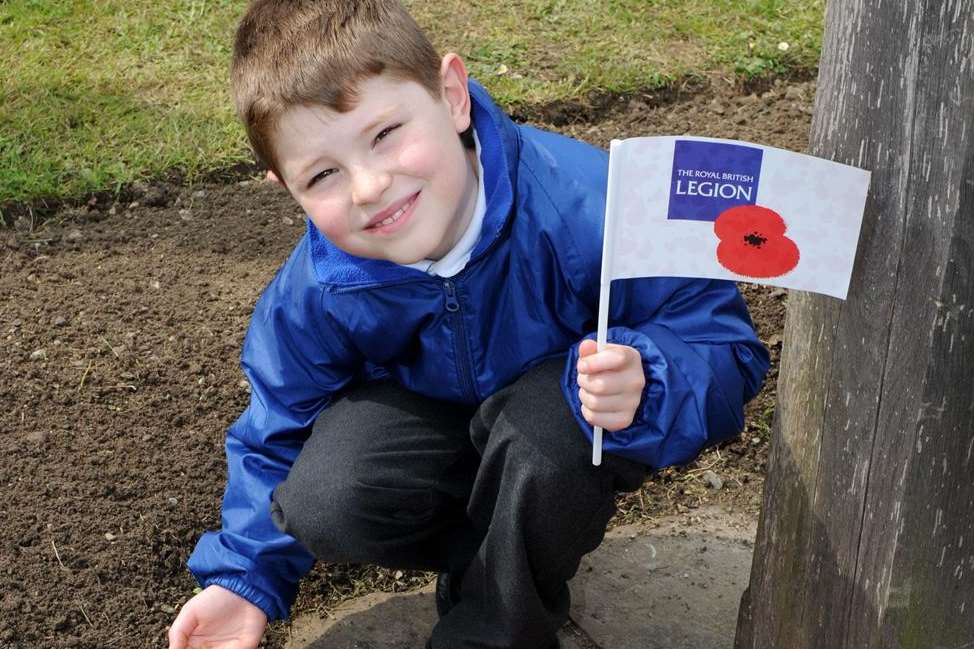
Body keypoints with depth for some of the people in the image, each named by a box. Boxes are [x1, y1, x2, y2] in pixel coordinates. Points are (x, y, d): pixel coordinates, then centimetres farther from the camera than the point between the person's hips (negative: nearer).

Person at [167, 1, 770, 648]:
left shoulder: (578, 207, -36)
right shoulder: (310, 299, -22)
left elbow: (721, 341, -28)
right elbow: (280, 437, -2)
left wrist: (641, 385, -50)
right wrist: (244, 576, -11)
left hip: (556, 408, -2)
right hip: (428, 415, 2)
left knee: (546, 424, -37)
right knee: (322, 508, -26)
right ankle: (487, 555, 7)